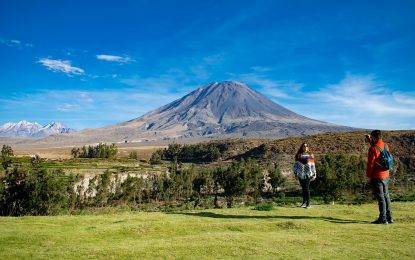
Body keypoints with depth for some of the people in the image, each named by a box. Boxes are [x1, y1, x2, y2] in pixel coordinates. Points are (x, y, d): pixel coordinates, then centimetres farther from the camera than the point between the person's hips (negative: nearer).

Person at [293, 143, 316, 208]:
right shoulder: (298, 155, 10)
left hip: (308, 174, -2)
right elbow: (296, 164, 11)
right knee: (303, 188, 8)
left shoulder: (310, 155, 8)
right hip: (300, 174, 2)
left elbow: (313, 165, 7)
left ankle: (308, 203, -2)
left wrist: (314, 175, 2)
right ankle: (304, 202, 19)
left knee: (306, 188, -8)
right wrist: (295, 172, 4)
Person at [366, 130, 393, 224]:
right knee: (386, 196, 15)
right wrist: (370, 141, 29)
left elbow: (370, 164, -15)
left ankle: (383, 219, 3)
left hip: (377, 177, -8)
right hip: (386, 176, 8)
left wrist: (369, 176, -6)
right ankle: (389, 217, 23)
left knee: (380, 197, -2)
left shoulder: (373, 148, -18)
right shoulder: (385, 146, 4)